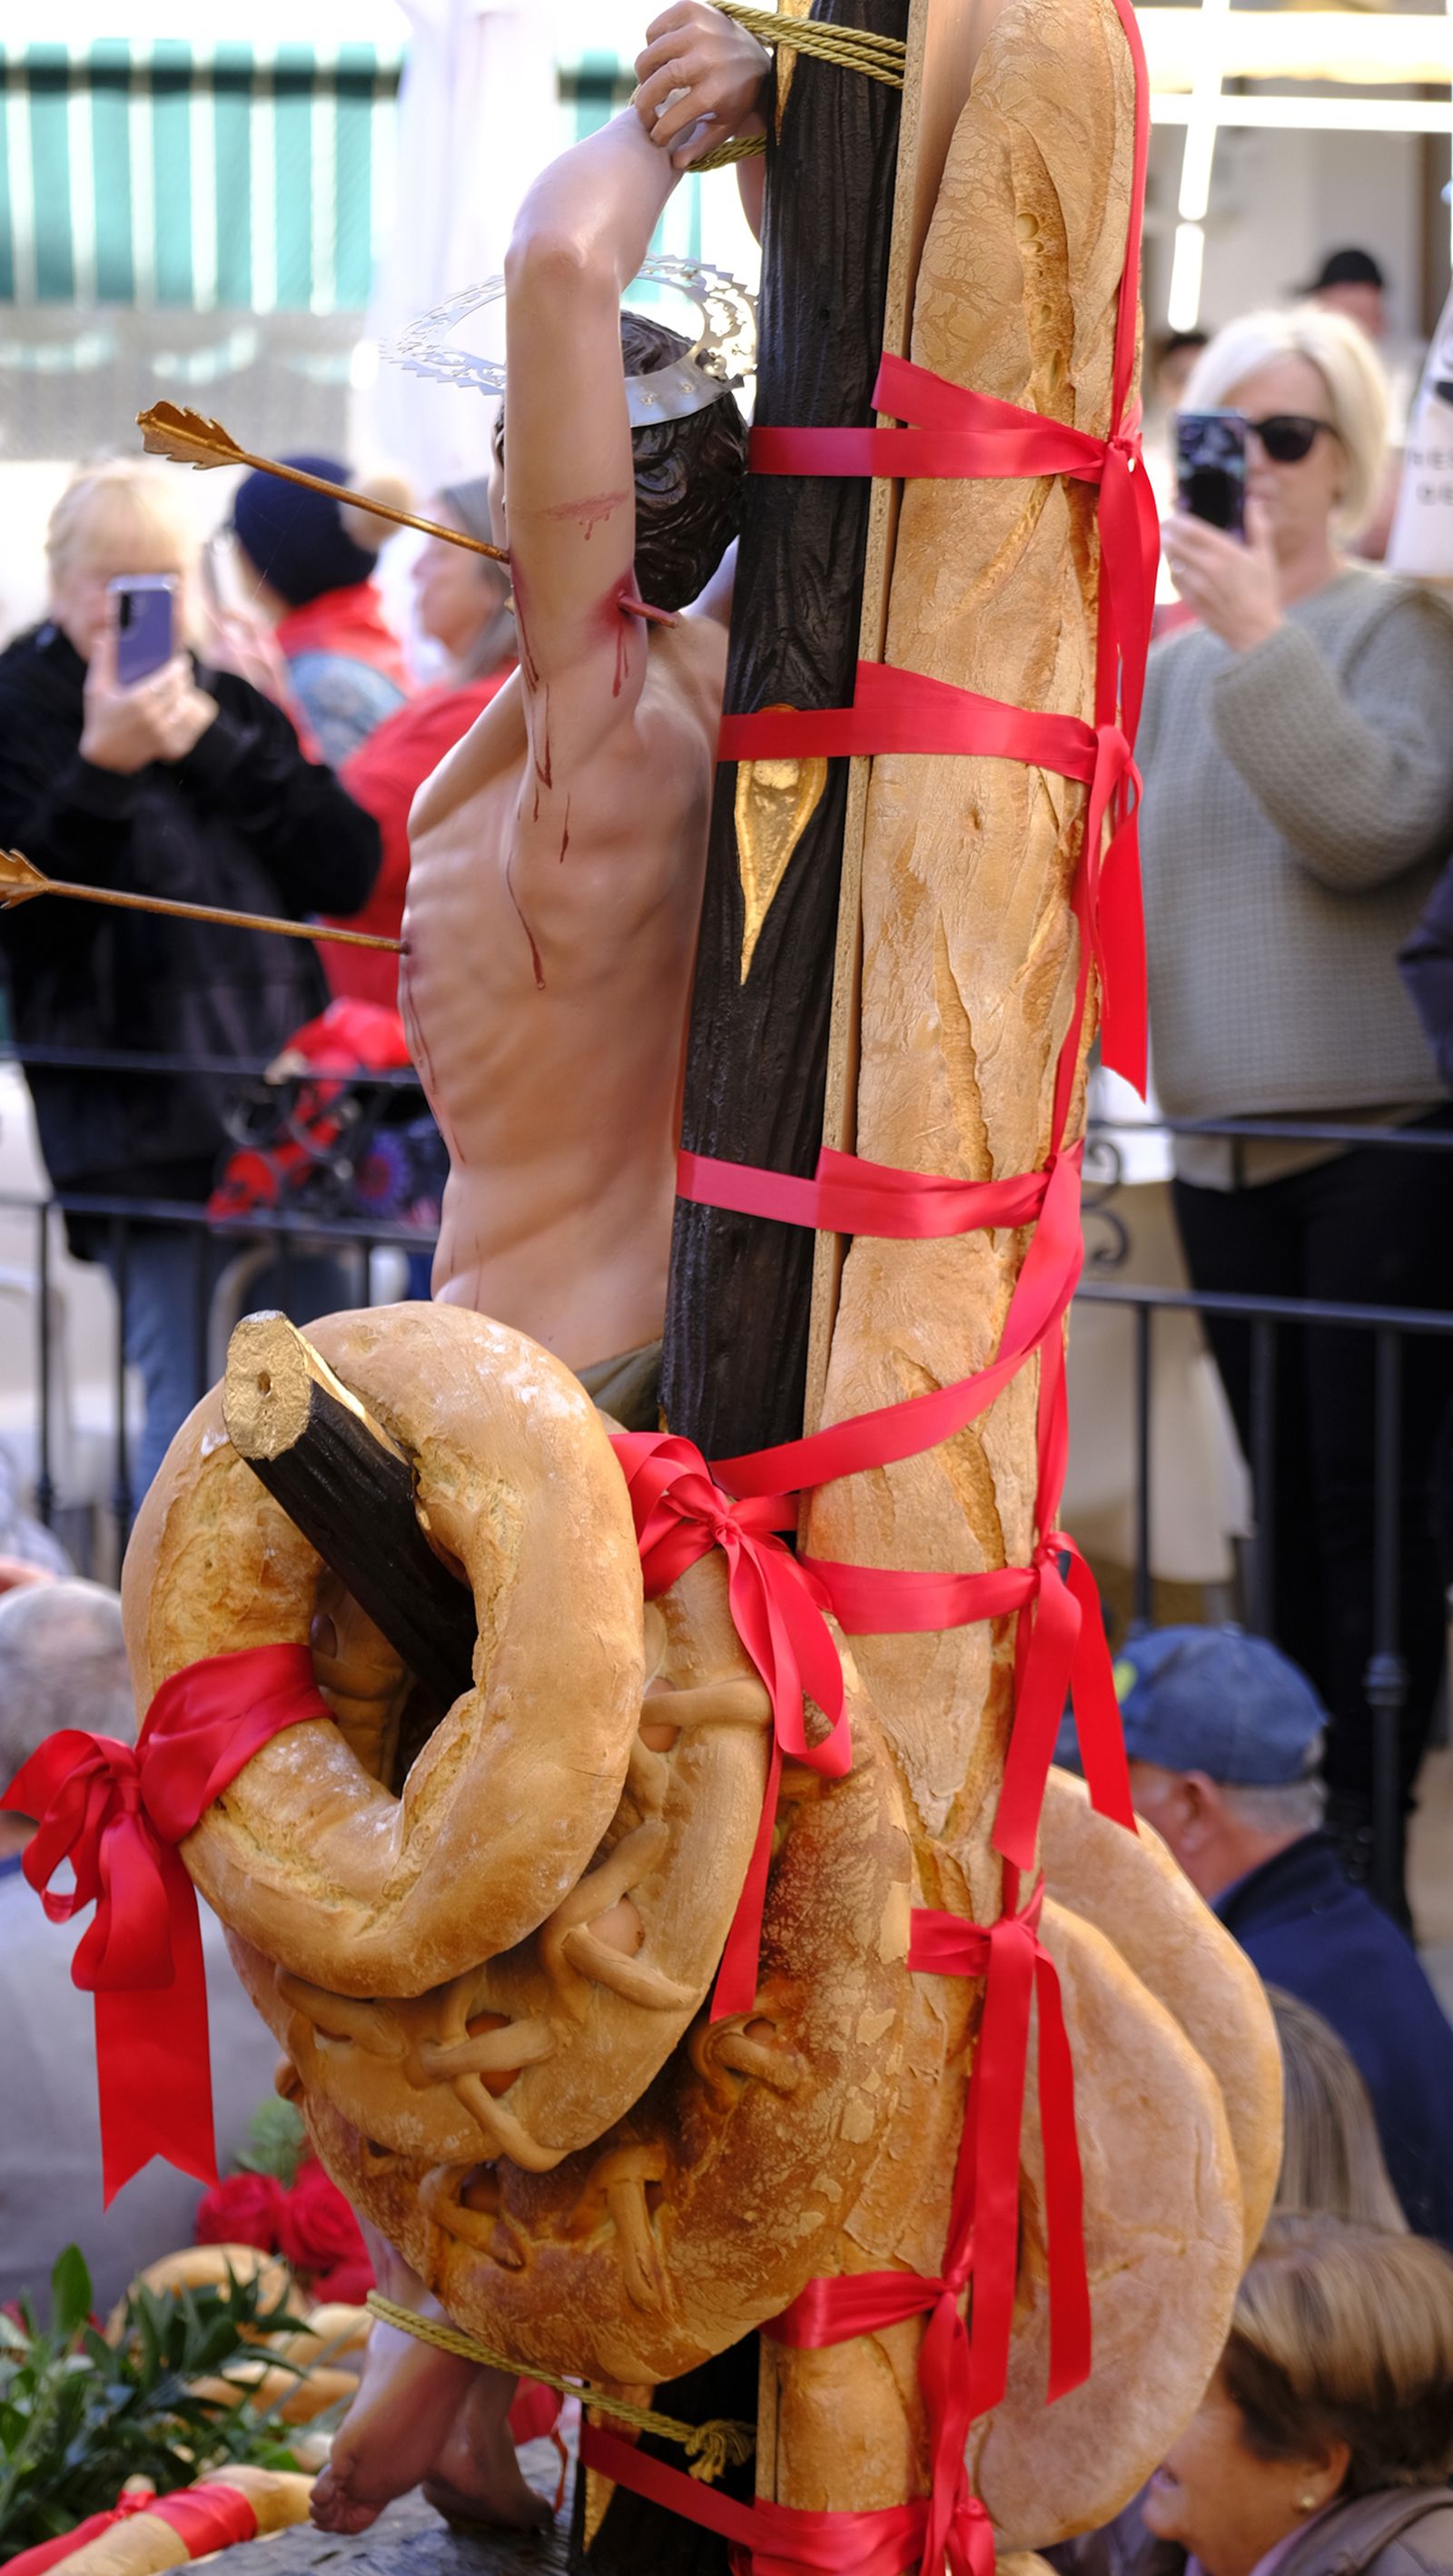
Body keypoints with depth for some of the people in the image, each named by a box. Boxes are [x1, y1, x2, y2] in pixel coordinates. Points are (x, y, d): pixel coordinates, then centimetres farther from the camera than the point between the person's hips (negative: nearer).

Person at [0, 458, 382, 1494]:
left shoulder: (233, 701, 12)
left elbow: (348, 871, 0)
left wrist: (216, 745, -10)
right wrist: (101, 768, -26)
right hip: (138, 1116, -5)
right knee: (192, 1401, -9)